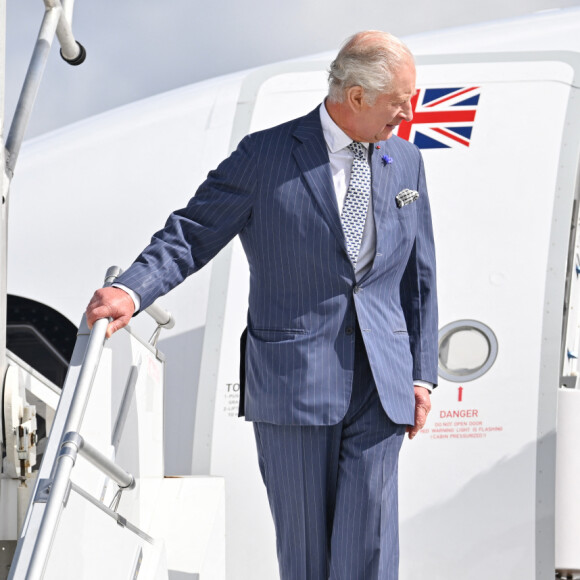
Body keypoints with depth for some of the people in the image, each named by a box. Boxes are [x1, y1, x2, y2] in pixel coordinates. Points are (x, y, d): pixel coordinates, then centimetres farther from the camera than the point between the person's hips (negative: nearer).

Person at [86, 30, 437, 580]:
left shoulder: (406, 163, 11)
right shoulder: (265, 157, -4)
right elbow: (192, 234, -4)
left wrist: (422, 374, 12)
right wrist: (132, 291, -22)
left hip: (379, 388, 3)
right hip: (292, 384, -3)